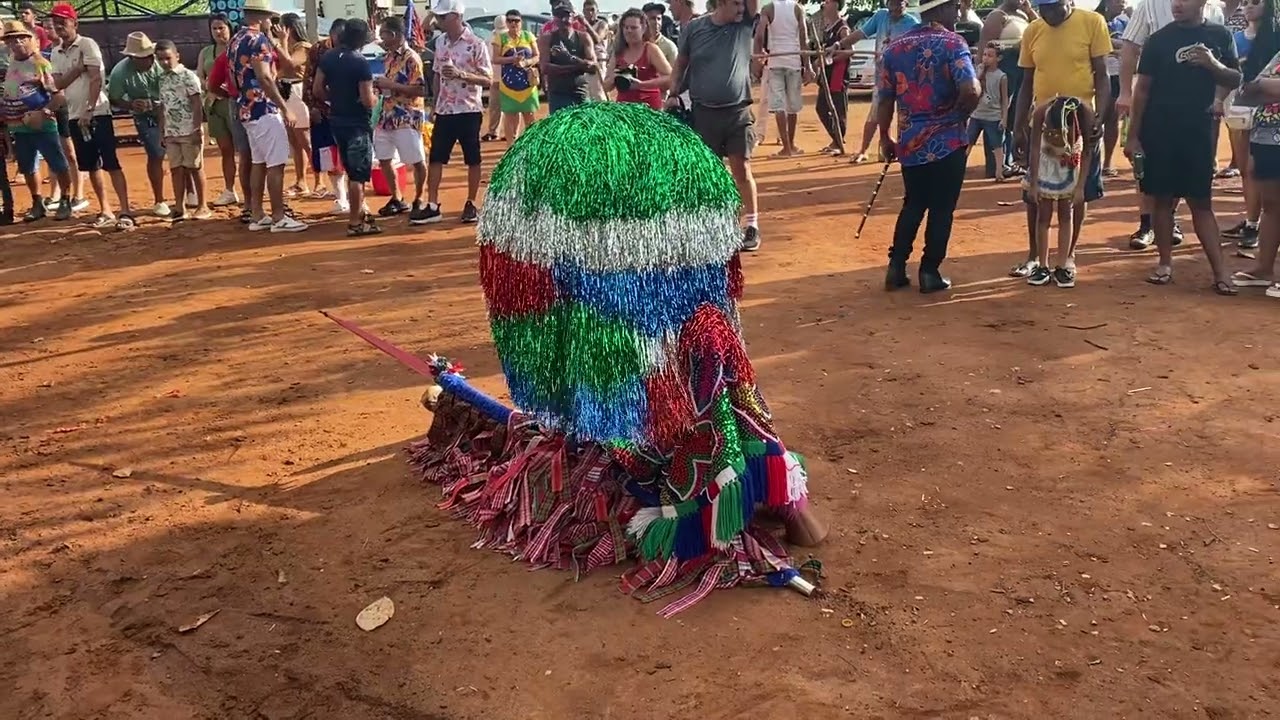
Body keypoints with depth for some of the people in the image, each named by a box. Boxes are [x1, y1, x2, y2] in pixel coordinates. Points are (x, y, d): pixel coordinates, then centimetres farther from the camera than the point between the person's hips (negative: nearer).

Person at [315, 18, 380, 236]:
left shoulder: (328, 57, 3)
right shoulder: (360, 62, -17)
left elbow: (317, 90, 4)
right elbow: (367, 101, -20)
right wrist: (375, 97, 0)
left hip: (336, 121, 7)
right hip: (357, 123, -7)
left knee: (352, 171, 19)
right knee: (359, 173, -1)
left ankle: (359, 213, 29)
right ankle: (355, 223, 1)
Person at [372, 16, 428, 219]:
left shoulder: (411, 58, -13)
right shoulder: (389, 57, 12)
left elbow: (418, 90, -19)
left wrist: (390, 85, -20)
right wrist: (379, 84, 3)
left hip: (407, 119, -9)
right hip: (387, 116, 9)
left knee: (417, 161, 1)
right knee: (384, 159, 12)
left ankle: (418, 200, 15)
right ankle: (397, 199, 24)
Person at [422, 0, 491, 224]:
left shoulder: (476, 44, -11)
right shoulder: (440, 42, 7)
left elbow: (488, 80, -12)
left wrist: (461, 74, -24)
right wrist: (435, 103, 12)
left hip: (469, 110, -5)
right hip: (444, 111, 5)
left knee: (472, 159, 5)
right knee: (435, 157, 3)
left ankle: (471, 204, 17)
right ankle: (432, 206, 8)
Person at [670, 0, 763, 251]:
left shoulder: (746, 23, 2)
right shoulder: (694, 28, 1)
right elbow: (680, 65, 9)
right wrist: (673, 94, 0)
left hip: (738, 112, 0)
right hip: (703, 112, 0)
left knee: (742, 168, 0)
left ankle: (751, 225, 9)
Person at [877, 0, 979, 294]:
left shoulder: (894, 47, 6)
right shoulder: (951, 43, -11)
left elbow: (885, 99, 7)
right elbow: (970, 91, -23)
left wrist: (884, 138, 16)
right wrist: (961, 115, -4)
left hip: (909, 142, 5)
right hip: (947, 142, -5)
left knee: (913, 205, 18)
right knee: (941, 209, 6)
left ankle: (896, 267, 16)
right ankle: (930, 272, 11)